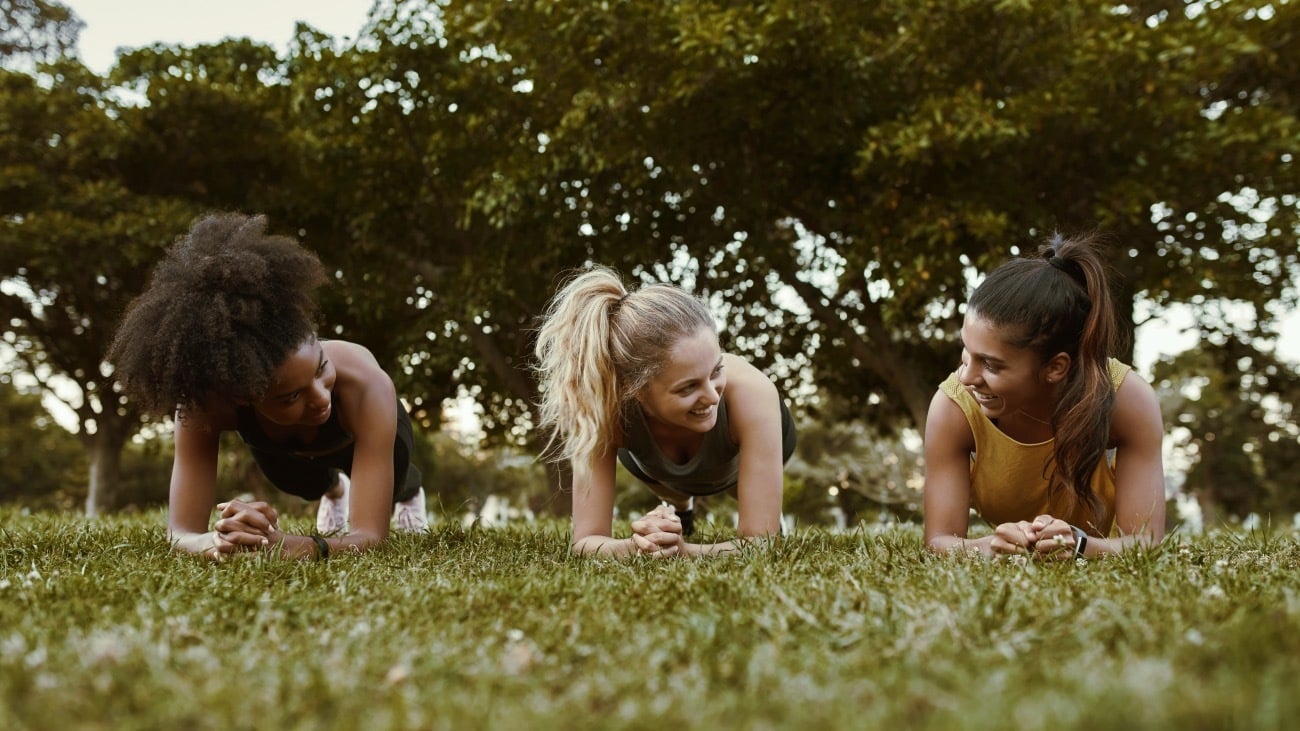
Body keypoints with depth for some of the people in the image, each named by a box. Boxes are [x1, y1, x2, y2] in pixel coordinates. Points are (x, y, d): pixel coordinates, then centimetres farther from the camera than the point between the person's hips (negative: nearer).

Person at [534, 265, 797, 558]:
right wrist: (636, 547, -63)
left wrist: (682, 551, -64)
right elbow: (586, 540, -41)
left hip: (747, 445, 0)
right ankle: (680, 507, 56)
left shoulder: (750, 392, -49)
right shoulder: (608, 407, -45)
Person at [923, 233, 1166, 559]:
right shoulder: (954, 407, -27)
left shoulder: (1126, 400, -28)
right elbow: (938, 541, -25)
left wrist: (1079, 545, -49)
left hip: (1099, 558, -1)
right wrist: (990, 547, -47)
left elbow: (1146, 541, -28)